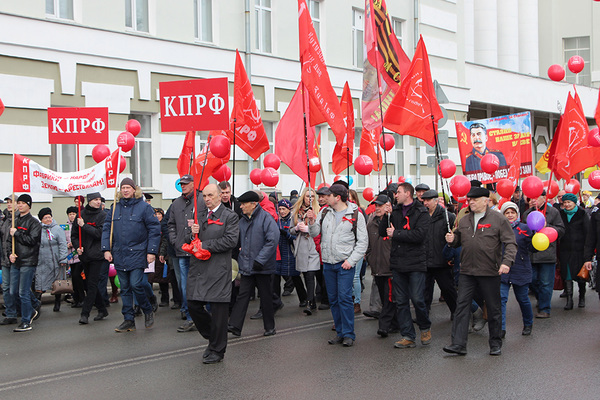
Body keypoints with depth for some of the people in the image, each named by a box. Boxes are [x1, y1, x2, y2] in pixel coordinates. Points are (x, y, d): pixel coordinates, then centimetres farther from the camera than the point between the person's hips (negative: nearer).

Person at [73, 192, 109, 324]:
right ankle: (102, 309, 25)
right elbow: (74, 234, 12)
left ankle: (85, 313, -8)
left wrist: (84, 225, -16)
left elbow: (100, 233, -16)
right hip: (84, 255, 5)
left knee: (92, 284, -8)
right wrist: (77, 246, -4)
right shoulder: (81, 214, 8)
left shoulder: (103, 216, -4)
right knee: (90, 283, 12)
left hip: (97, 255, -5)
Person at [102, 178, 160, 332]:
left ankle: (148, 311, 12)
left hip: (137, 254, -5)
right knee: (125, 288, 7)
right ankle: (128, 320, 15)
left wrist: (152, 251, -10)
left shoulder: (144, 207, -4)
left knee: (135, 285, -12)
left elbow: (154, 229, -5)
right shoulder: (115, 207, 9)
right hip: (119, 255, 5)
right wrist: (106, 249, 1)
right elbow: (107, 228, 11)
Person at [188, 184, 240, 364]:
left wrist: (205, 245, -14)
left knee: (218, 310, 1)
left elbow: (231, 240, -13)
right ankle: (212, 337, 26)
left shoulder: (230, 216, -2)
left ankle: (217, 350, 14)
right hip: (198, 267, 6)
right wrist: (193, 233, -4)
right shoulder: (199, 215, 16)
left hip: (218, 269, -6)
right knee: (193, 305, 3)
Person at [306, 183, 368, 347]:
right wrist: (312, 222, -13)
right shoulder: (324, 212, 8)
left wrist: (351, 261, -11)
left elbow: (363, 242, -4)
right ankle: (340, 332, 20)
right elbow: (315, 233, 6)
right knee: (333, 299, 10)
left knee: (345, 298, -8)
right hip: (327, 263, 5)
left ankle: (349, 334, 2)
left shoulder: (355, 215, -5)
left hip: (345, 264, -5)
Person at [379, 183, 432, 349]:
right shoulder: (395, 212, 12)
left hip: (416, 263, -5)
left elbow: (419, 235, -17)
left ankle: (425, 328, 20)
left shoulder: (422, 213, -4)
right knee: (401, 301, 5)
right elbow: (382, 232, 9)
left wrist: (395, 234, -11)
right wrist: (386, 216, -5)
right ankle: (408, 336, 11)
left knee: (417, 299, -6)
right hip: (398, 263, 5)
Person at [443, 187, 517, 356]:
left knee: (494, 309, 7)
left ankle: (495, 344, 22)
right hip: (467, 272, 4)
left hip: (490, 272, -4)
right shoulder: (464, 220, 12)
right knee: (462, 306, -2)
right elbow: (459, 240, 23)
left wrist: (507, 261, -20)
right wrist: (452, 239, -1)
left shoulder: (498, 219, -3)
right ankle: (458, 344, -1)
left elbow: (510, 243, -6)